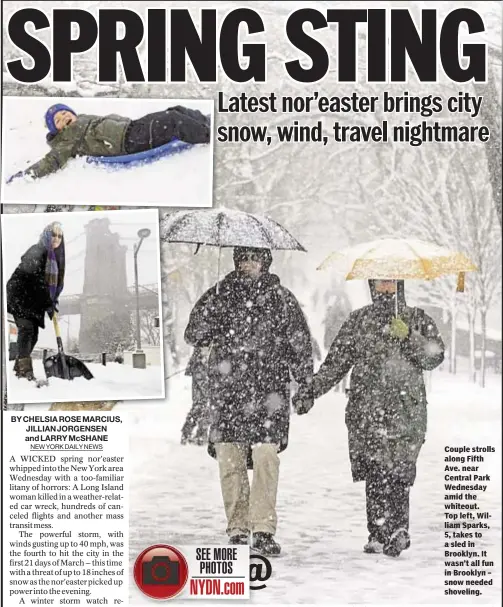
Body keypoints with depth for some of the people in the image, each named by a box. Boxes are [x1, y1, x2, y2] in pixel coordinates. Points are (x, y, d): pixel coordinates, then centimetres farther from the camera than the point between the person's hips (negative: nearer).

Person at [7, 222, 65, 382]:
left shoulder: (56, 256, 11)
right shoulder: (37, 251, -16)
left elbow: (55, 281, 16)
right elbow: (36, 280, -22)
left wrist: (52, 301, 4)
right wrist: (48, 303, -21)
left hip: (35, 301, 8)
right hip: (20, 295, -8)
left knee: (33, 334, 6)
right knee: (26, 328, -21)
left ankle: (19, 367, 18)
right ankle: (25, 368, -26)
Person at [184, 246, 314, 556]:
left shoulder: (282, 298, 9)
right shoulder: (220, 295, 11)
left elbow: (301, 344, 11)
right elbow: (194, 335, 6)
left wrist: (306, 385, 6)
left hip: (269, 390, -1)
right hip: (227, 390, 1)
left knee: (266, 458, -10)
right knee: (230, 461, 3)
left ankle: (263, 529, -7)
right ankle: (238, 528, 13)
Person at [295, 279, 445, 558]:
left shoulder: (418, 320, 13)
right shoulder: (358, 321, 15)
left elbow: (434, 357, 1)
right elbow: (335, 362, 14)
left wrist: (408, 337, -13)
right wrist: (310, 389, 4)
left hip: (406, 411, -1)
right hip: (366, 411, 1)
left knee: (398, 474, -11)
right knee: (374, 473, -4)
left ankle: (397, 532, -5)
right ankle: (378, 534, 3)